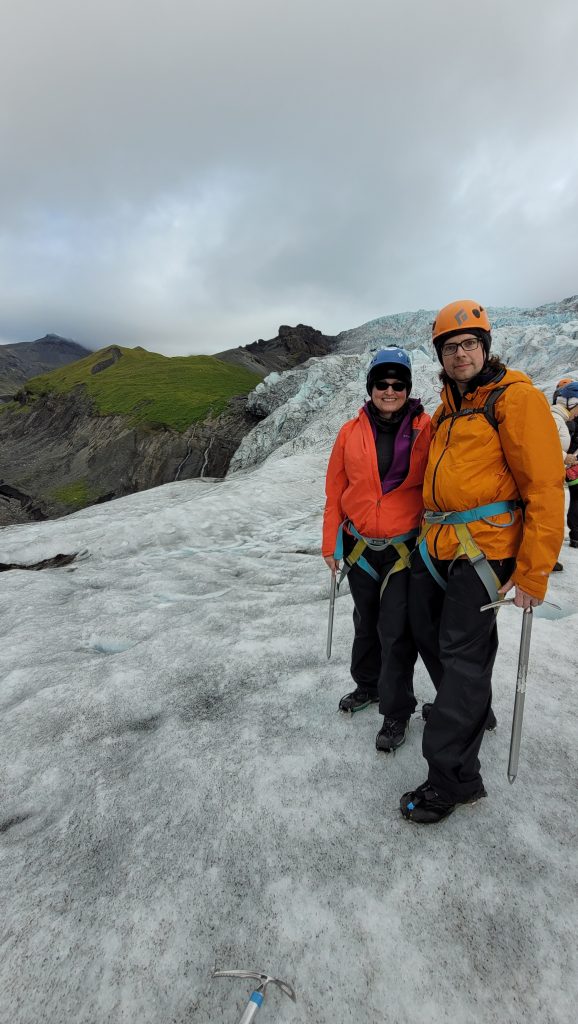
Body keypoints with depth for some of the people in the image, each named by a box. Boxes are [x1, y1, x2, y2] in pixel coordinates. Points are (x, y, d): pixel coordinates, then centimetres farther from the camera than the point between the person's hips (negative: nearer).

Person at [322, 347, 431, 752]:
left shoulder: (426, 429, -6)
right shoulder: (351, 432, 0)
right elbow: (336, 491, 5)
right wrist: (331, 544, 6)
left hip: (407, 548, -3)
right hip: (360, 546, 3)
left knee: (396, 631, 3)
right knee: (366, 622, 19)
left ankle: (397, 711, 24)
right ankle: (368, 684, 43)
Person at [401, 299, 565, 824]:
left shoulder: (515, 397, -7)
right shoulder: (447, 410, 18)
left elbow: (546, 486, -13)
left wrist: (533, 571, -16)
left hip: (484, 548, -8)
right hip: (436, 545, 8)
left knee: (463, 655, -4)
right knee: (429, 636, 17)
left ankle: (454, 775, 11)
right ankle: (467, 710, 42)